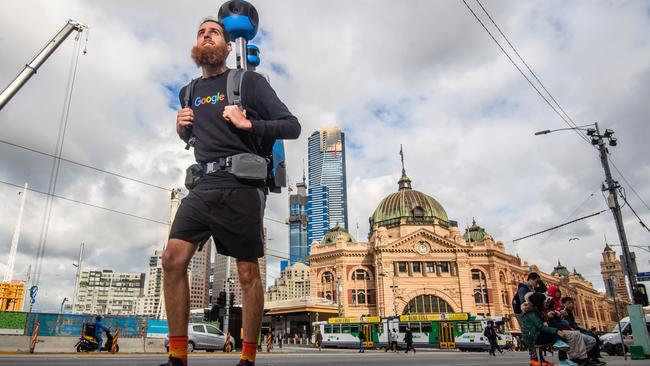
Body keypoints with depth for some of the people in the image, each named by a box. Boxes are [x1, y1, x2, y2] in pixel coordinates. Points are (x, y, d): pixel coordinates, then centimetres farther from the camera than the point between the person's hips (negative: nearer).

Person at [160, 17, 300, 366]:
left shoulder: (249, 81, 5)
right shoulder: (189, 92, 21)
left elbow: (292, 126, 0)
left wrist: (248, 123, -13)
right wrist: (182, 128, 13)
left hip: (241, 183, -5)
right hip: (203, 184, 5)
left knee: (248, 273, -2)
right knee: (172, 258, -9)